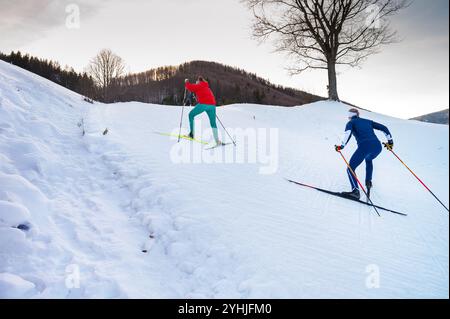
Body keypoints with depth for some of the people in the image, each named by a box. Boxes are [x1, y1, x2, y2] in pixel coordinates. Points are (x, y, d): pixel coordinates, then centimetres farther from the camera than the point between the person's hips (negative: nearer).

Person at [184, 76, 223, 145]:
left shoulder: (199, 86, 8)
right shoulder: (207, 87, 30)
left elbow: (190, 87, -1)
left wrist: (187, 82, 19)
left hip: (203, 104, -6)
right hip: (212, 105, 6)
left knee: (191, 115, 14)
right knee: (213, 123, 11)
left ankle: (192, 134, 6)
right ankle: (217, 141, -2)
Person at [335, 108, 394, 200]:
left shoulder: (351, 122, 18)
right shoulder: (367, 121, 32)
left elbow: (348, 133, -5)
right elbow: (383, 128, 26)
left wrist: (342, 146, -9)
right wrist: (390, 141, 34)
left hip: (365, 146, -6)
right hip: (378, 146, 6)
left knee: (350, 169, -1)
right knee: (369, 159, 40)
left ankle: (355, 190, -22)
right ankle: (368, 182, 30)